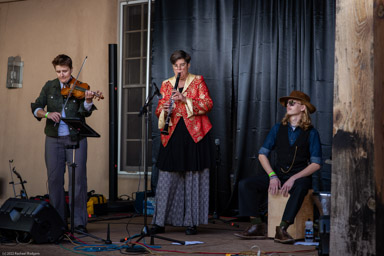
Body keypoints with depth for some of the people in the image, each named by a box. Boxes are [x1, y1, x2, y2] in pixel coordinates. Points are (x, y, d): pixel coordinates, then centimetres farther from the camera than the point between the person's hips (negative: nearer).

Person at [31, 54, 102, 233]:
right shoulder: (49, 87, 9)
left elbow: (85, 112, -13)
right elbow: (35, 108, 6)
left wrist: (88, 101, -34)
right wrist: (47, 114, -14)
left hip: (75, 138, -3)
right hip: (54, 139, 3)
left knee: (78, 179, -6)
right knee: (54, 179, 5)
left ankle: (80, 222, -3)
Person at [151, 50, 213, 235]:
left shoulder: (197, 81, 6)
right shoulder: (166, 84, 13)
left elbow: (208, 104, -6)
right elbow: (159, 111, 9)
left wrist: (185, 99, -18)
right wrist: (164, 110, -15)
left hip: (194, 135, -2)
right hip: (172, 136, 2)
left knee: (193, 178, -1)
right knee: (166, 179, -1)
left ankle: (191, 222, 5)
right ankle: (159, 222, 3)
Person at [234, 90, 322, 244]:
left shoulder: (311, 133, -2)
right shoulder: (278, 129, 8)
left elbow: (316, 163, -7)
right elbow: (262, 154, 7)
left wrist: (293, 179, -17)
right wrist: (272, 176, -8)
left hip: (299, 177, -4)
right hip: (278, 174, 4)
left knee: (300, 187, -40)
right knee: (245, 184, -16)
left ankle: (282, 229, -36)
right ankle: (257, 226, -18)